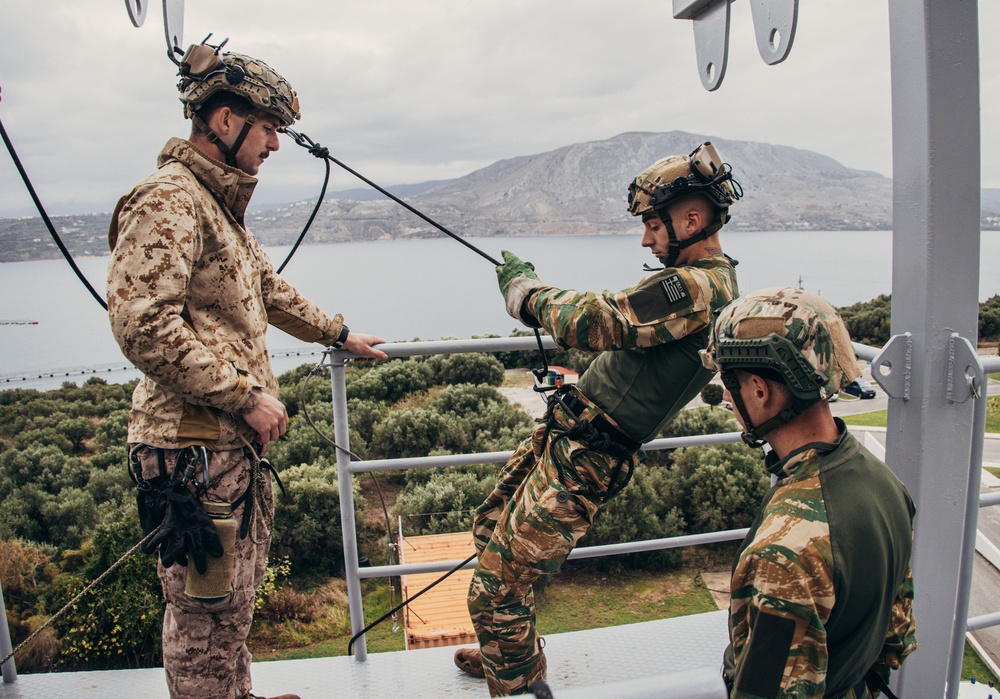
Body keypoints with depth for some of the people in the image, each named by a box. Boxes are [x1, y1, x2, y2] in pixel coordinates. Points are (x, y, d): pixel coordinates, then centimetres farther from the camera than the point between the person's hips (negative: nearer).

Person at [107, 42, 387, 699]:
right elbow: (143, 325, -24)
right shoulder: (168, 199, -15)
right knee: (207, 610, 4)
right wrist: (245, 397, -20)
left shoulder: (221, 205, 17)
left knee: (235, 598, 23)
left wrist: (341, 334, 32)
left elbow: (269, 288, 28)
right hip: (195, 446, -10)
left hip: (237, 444, 10)